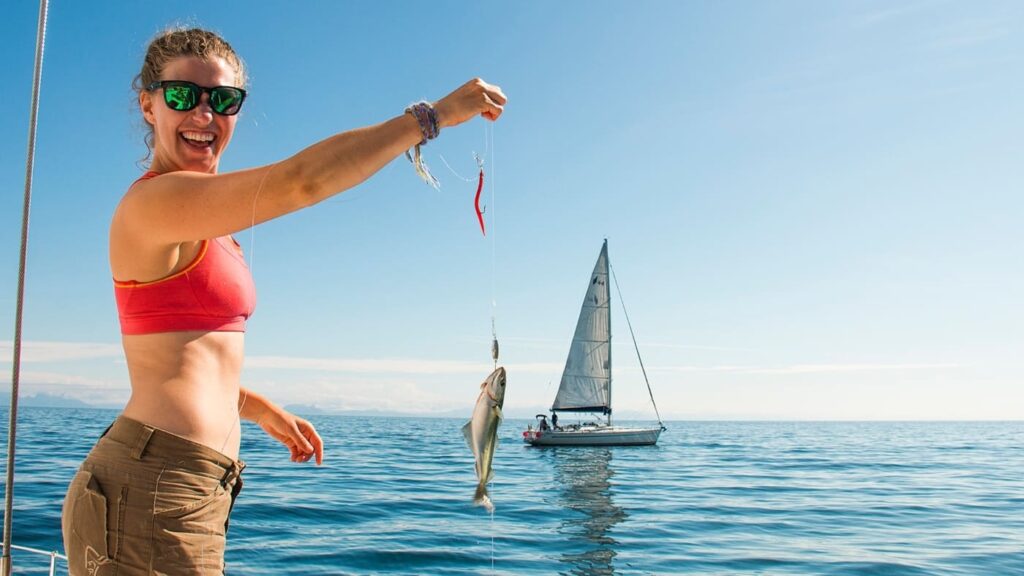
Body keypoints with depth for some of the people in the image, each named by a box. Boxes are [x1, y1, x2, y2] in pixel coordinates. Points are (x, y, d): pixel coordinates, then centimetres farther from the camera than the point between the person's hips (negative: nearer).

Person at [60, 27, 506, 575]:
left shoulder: (198, 224, 16)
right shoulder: (156, 200, -13)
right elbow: (301, 180, -26)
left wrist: (262, 409, 14)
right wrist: (435, 113, -20)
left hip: (186, 491, 10)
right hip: (150, 493, -10)